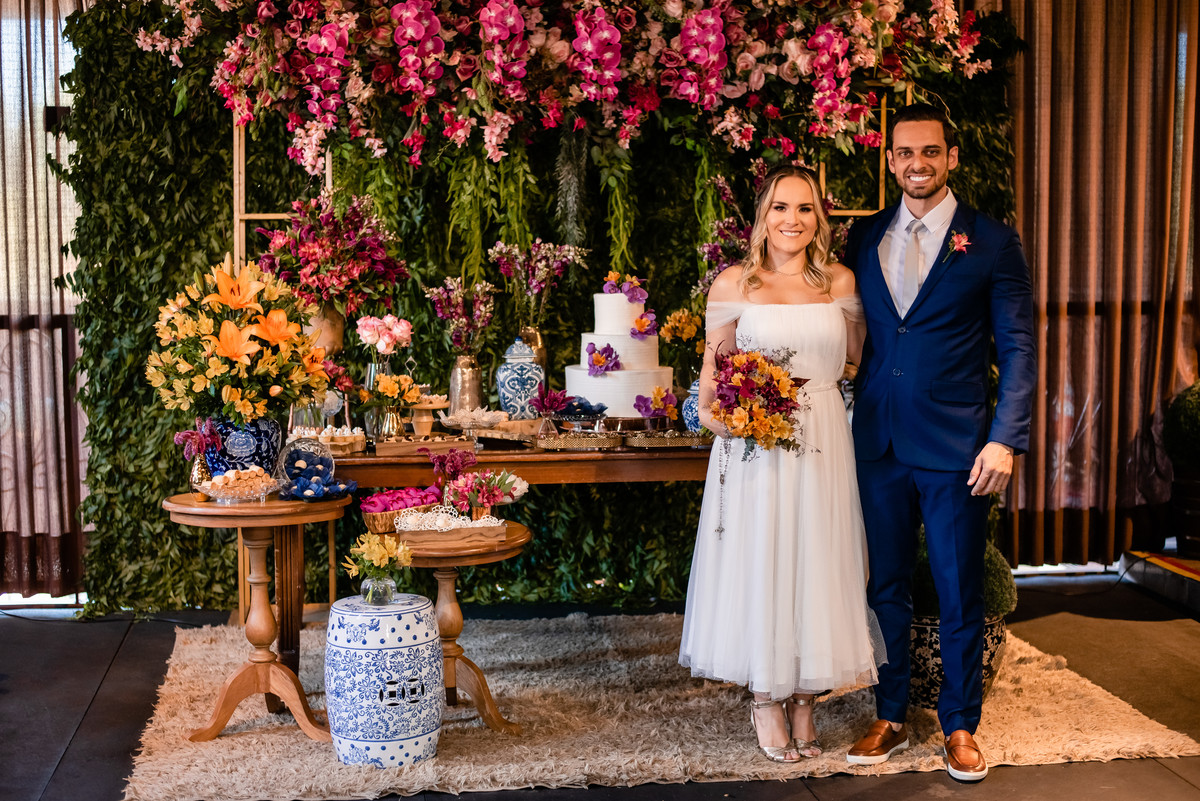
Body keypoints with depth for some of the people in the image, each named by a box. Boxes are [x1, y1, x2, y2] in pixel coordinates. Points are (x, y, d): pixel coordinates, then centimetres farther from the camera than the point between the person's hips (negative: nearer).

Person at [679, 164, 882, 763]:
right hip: (754, 446, -2)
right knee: (759, 565, 3)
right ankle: (766, 701, 19)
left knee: (815, 566, 6)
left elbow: (861, 355, 19)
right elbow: (713, 369, 5)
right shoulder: (733, 283, 2)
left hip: (823, 444, 2)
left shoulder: (840, 282, 7)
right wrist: (720, 414, -12)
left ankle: (803, 701, 21)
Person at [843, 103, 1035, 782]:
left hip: (956, 447, -3)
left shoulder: (993, 241, -2)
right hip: (879, 444, 3)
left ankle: (961, 726, 24)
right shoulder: (865, 238, 9)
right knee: (886, 589, 12)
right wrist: (844, 417, 0)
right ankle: (892, 719, 26)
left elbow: (1019, 348, -4)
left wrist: (1006, 439, -13)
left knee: (961, 595, 7)